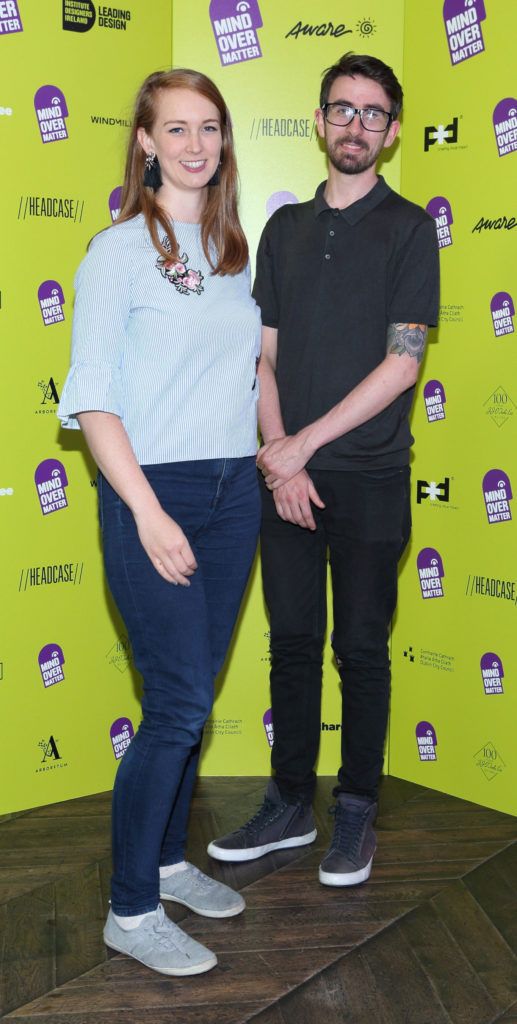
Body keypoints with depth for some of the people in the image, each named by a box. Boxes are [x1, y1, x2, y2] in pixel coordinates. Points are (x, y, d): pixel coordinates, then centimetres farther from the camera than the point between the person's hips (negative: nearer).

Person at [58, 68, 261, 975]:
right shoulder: (119, 251, -6)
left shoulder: (237, 250, 12)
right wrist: (148, 511, -17)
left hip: (233, 492, 6)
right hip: (153, 493, -6)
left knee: (192, 696, 13)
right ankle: (131, 910, 12)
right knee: (180, 704, -5)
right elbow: (91, 397, -11)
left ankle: (167, 858, 32)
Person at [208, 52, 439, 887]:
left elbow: (402, 362, -9)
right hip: (286, 474, 4)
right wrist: (280, 460, -5)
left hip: (368, 478, -3)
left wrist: (303, 444, -12)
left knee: (361, 649, 5)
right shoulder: (285, 227, 12)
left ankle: (357, 812, 20)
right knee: (293, 644, 10)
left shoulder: (407, 227, 0)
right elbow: (264, 354, 8)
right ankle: (290, 806, 24)